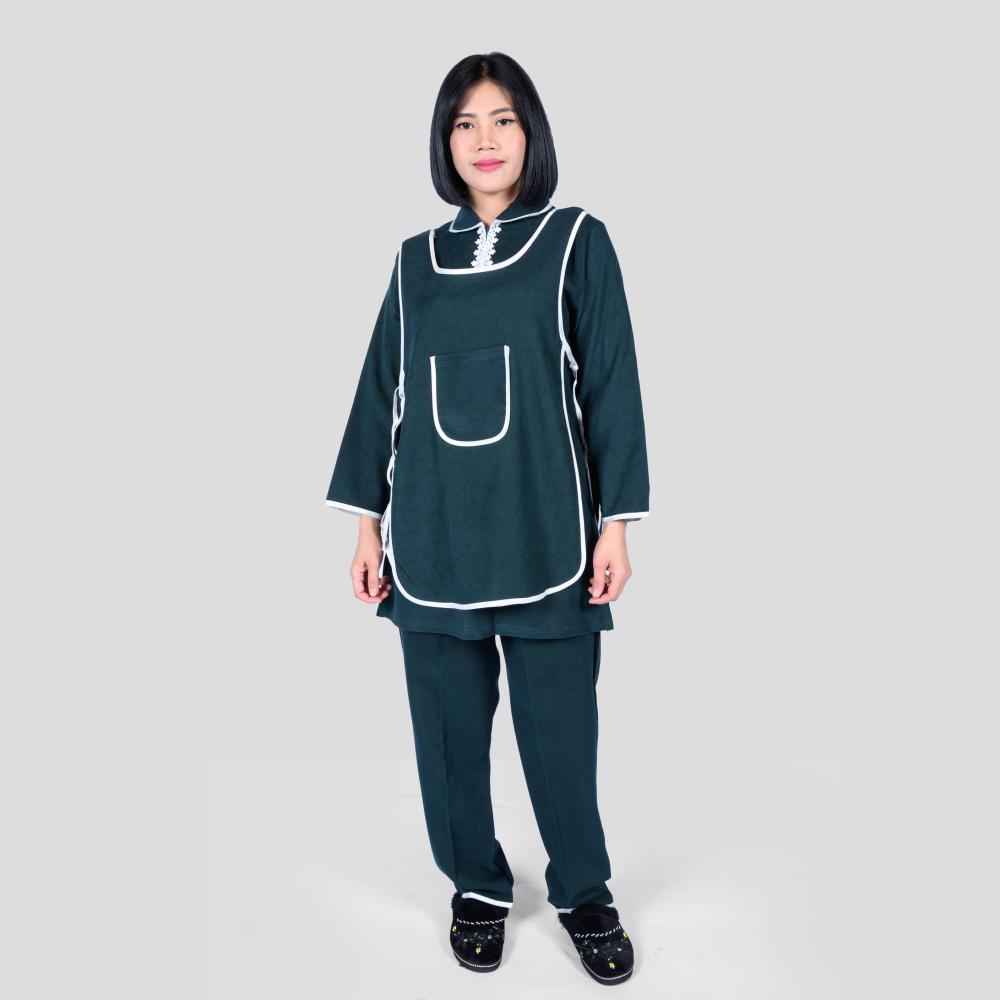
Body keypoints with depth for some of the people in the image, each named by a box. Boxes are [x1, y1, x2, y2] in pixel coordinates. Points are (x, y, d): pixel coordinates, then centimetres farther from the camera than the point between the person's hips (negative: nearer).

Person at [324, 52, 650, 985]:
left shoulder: (576, 241, 3)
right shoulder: (415, 260, 12)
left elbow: (611, 386, 0)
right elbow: (381, 393, 12)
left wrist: (614, 524, -5)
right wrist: (368, 525, 8)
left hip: (544, 538, -2)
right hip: (432, 540, 3)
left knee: (560, 729, 3)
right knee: (449, 727, 9)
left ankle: (584, 895, 27)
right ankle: (477, 888, 30)